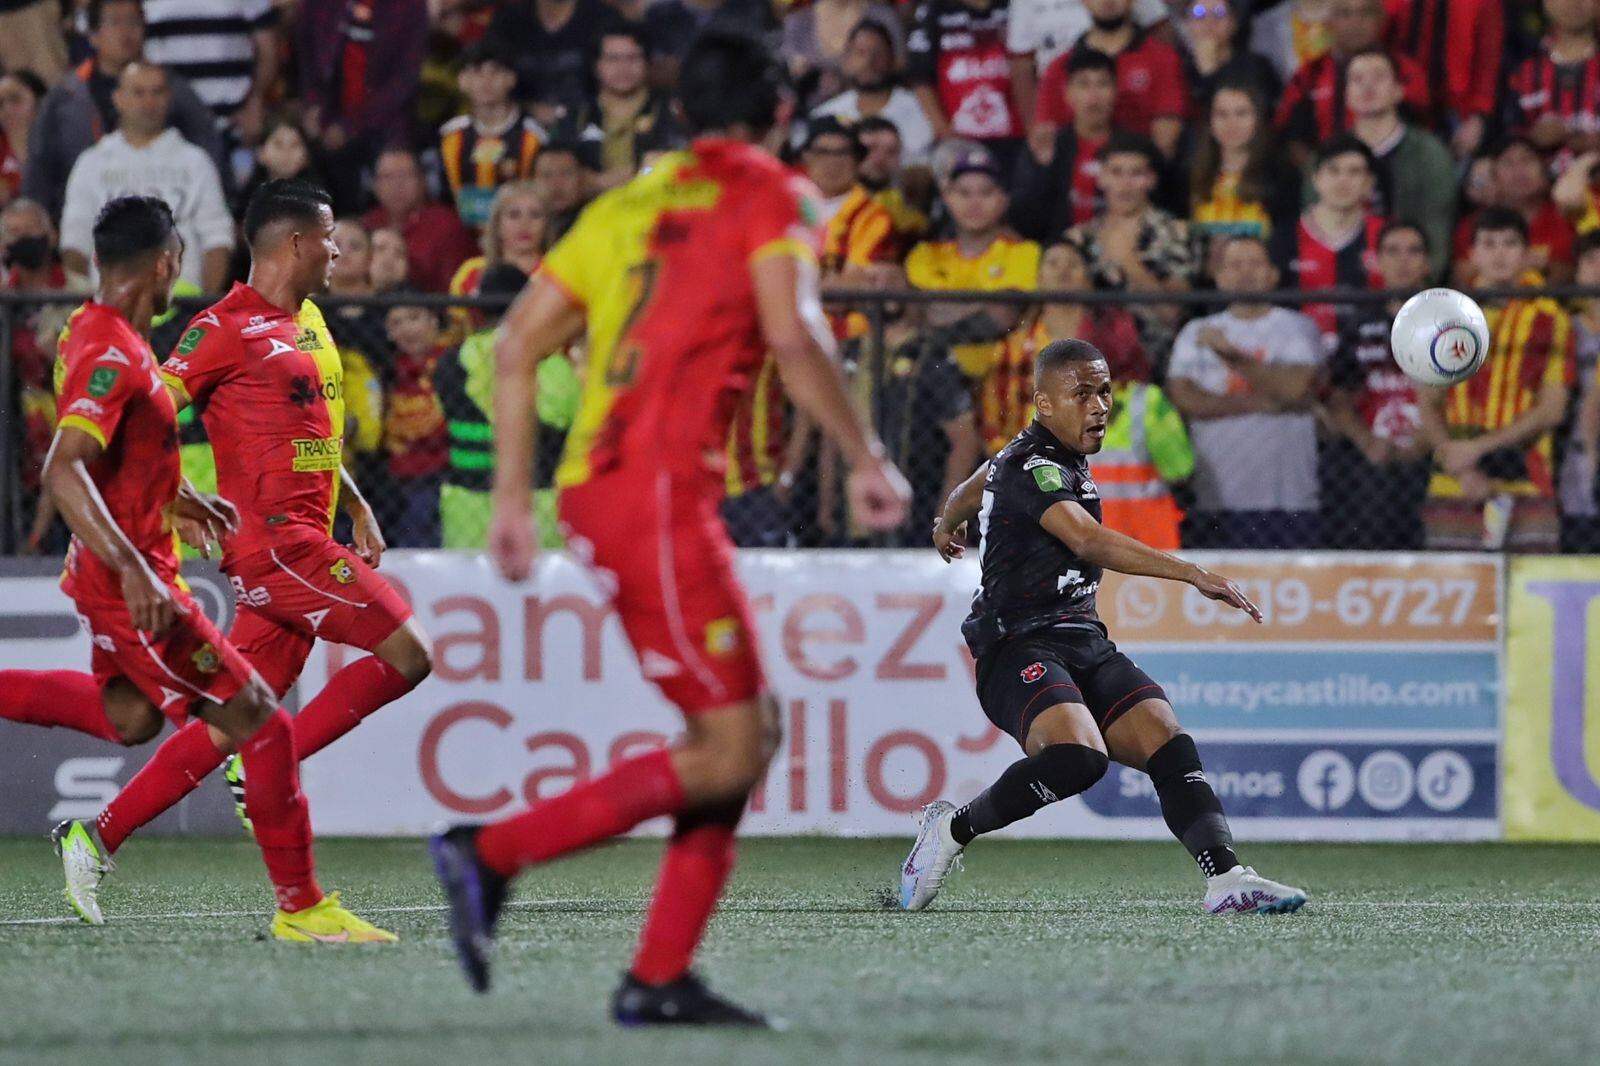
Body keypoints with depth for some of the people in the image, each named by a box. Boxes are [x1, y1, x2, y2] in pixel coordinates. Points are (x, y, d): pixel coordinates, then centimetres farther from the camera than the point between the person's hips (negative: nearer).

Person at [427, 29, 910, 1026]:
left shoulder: (634, 200, 19)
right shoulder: (769, 194, 1)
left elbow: (520, 338, 15)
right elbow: (794, 336, -15)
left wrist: (514, 496, 17)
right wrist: (867, 458, -6)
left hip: (597, 485, 8)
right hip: (658, 494, -8)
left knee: (750, 730, 11)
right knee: (726, 748, -7)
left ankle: (662, 976, 5)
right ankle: (492, 852, -12)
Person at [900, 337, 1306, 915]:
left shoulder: (1061, 456, 18)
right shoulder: (1031, 467, -14)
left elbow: (971, 490, 39)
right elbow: (1091, 542, -32)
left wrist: (948, 525, 63)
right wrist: (1194, 574, -41)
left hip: (1084, 643, 9)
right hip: (1019, 648, -9)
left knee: (1165, 738, -15)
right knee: (1079, 755, -34)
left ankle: (1226, 878, -26)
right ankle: (952, 828, -11)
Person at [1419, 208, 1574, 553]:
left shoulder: (1550, 319, 6)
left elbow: (1551, 410, 0)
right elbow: (1428, 406, 10)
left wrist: (1479, 447, -9)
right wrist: (1462, 470, -6)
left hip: (1526, 486, -2)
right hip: (1453, 489, 2)